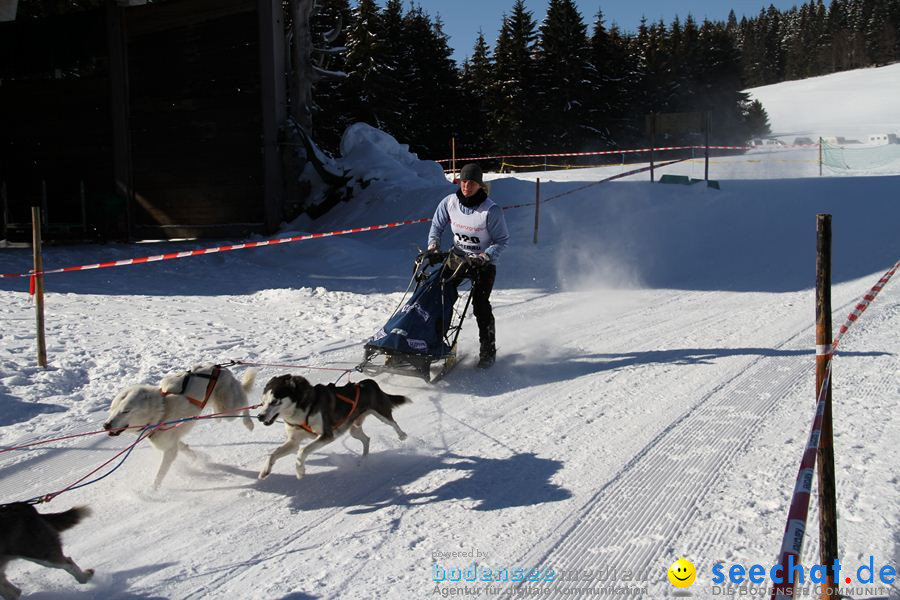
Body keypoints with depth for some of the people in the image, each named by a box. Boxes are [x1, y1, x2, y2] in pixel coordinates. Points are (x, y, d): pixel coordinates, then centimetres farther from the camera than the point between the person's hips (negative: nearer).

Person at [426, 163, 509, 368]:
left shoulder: (491, 210, -20)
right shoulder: (449, 202, -7)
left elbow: (502, 240, -12)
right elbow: (437, 226, 9)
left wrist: (485, 256, -25)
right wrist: (433, 244, -7)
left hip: (484, 262, -4)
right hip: (458, 257, 5)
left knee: (480, 304, -13)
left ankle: (488, 350, 0)